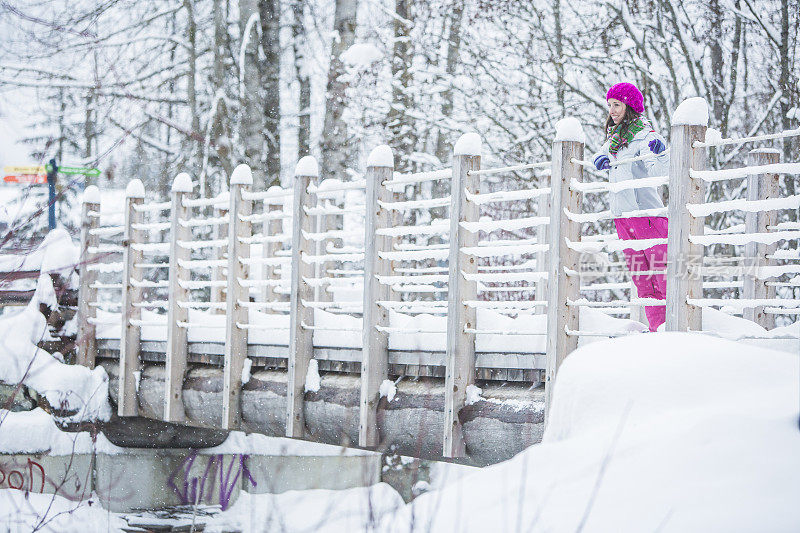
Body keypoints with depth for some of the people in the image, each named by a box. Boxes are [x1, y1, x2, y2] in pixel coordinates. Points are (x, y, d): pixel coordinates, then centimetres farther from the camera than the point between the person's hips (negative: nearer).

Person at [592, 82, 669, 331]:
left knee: (661, 270, -12)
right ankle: (657, 327, 10)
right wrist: (602, 159, 8)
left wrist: (660, 153, -41)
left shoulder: (644, 135, -9)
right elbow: (602, 155, 31)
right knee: (640, 275, 7)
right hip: (621, 214, 8)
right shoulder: (614, 136, 15)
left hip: (646, 210, -8)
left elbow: (662, 172, -20)